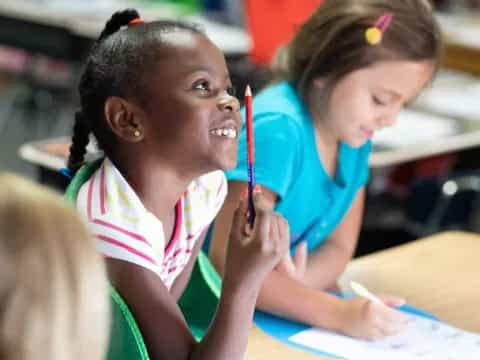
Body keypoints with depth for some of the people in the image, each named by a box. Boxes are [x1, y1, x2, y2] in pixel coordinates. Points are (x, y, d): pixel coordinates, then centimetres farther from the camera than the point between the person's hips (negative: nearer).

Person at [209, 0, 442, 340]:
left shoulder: (354, 134, 0)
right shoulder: (278, 130, -22)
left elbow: (338, 247, 3)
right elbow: (228, 258, -24)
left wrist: (294, 287, -18)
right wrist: (338, 313, -29)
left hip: (277, 315, 7)